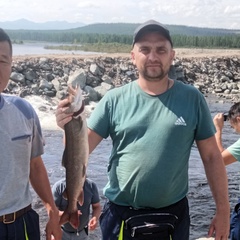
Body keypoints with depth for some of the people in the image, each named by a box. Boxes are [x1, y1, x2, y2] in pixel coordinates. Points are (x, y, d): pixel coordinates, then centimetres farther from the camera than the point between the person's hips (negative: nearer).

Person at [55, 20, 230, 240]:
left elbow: (212, 157, 1)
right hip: (121, 215, 0)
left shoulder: (192, 98, -4)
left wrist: (223, 210, 0)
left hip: (173, 215, 1)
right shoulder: (115, 99, -5)